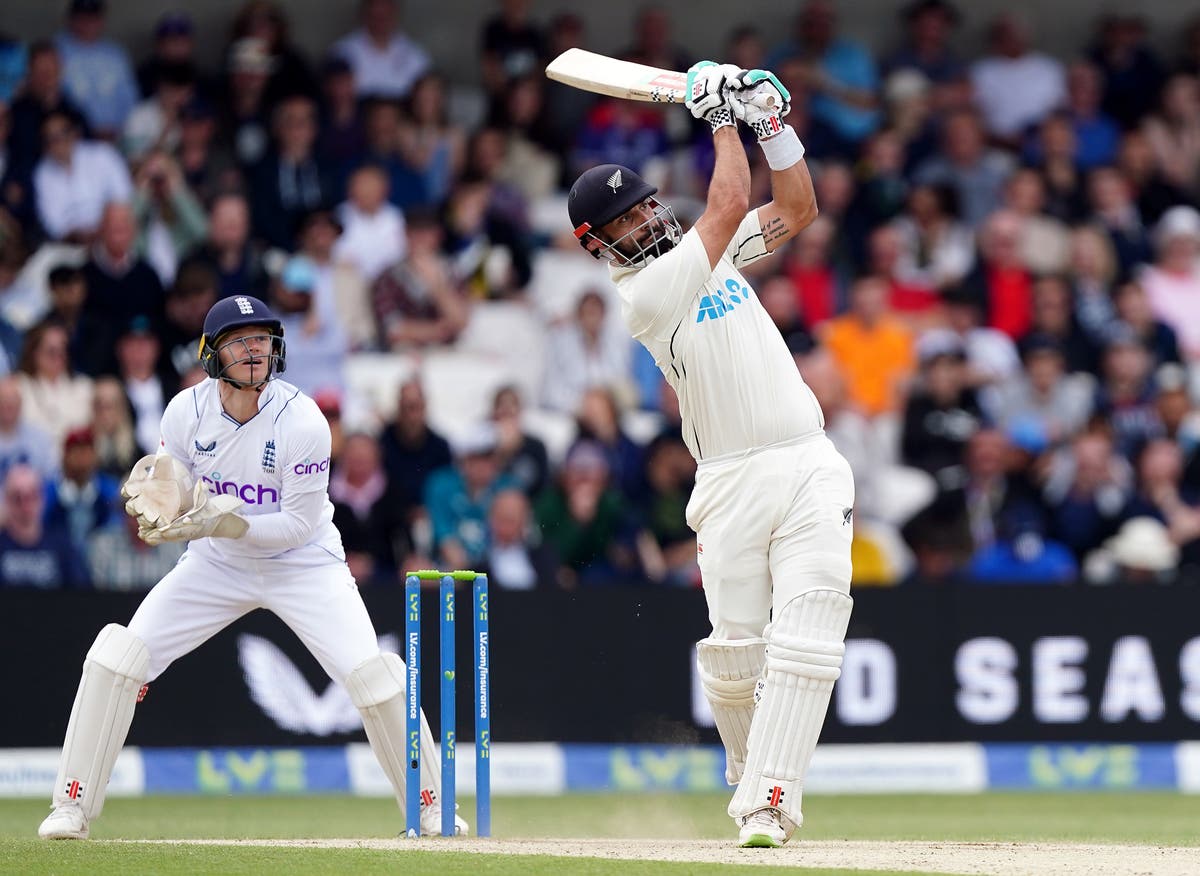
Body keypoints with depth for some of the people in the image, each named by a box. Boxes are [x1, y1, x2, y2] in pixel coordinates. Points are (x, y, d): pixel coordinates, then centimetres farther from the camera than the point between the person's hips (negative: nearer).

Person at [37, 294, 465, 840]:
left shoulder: (302, 421, -23)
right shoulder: (187, 411, -13)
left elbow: (300, 523, -21)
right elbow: (176, 498, -2)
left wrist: (219, 523, -33)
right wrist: (157, 503, -26)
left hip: (303, 563, -3)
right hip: (216, 564, 3)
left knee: (370, 673, -19)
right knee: (117, 652, -12)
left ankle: (430, 808, 1)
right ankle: (72, 808, -3)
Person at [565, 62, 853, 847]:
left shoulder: (707, 254, 16)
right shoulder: (642, 296, -8)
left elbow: (797, 208, 20)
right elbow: (729, 207, -11)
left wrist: (770, 121, 8)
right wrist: (724, 119, 0)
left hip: (810, 467, 5)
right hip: (734, 481, -5)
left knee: (808, 632, -12)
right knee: (734, 657, -5)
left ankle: (768, 803, -18)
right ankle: (753, 784, 20)